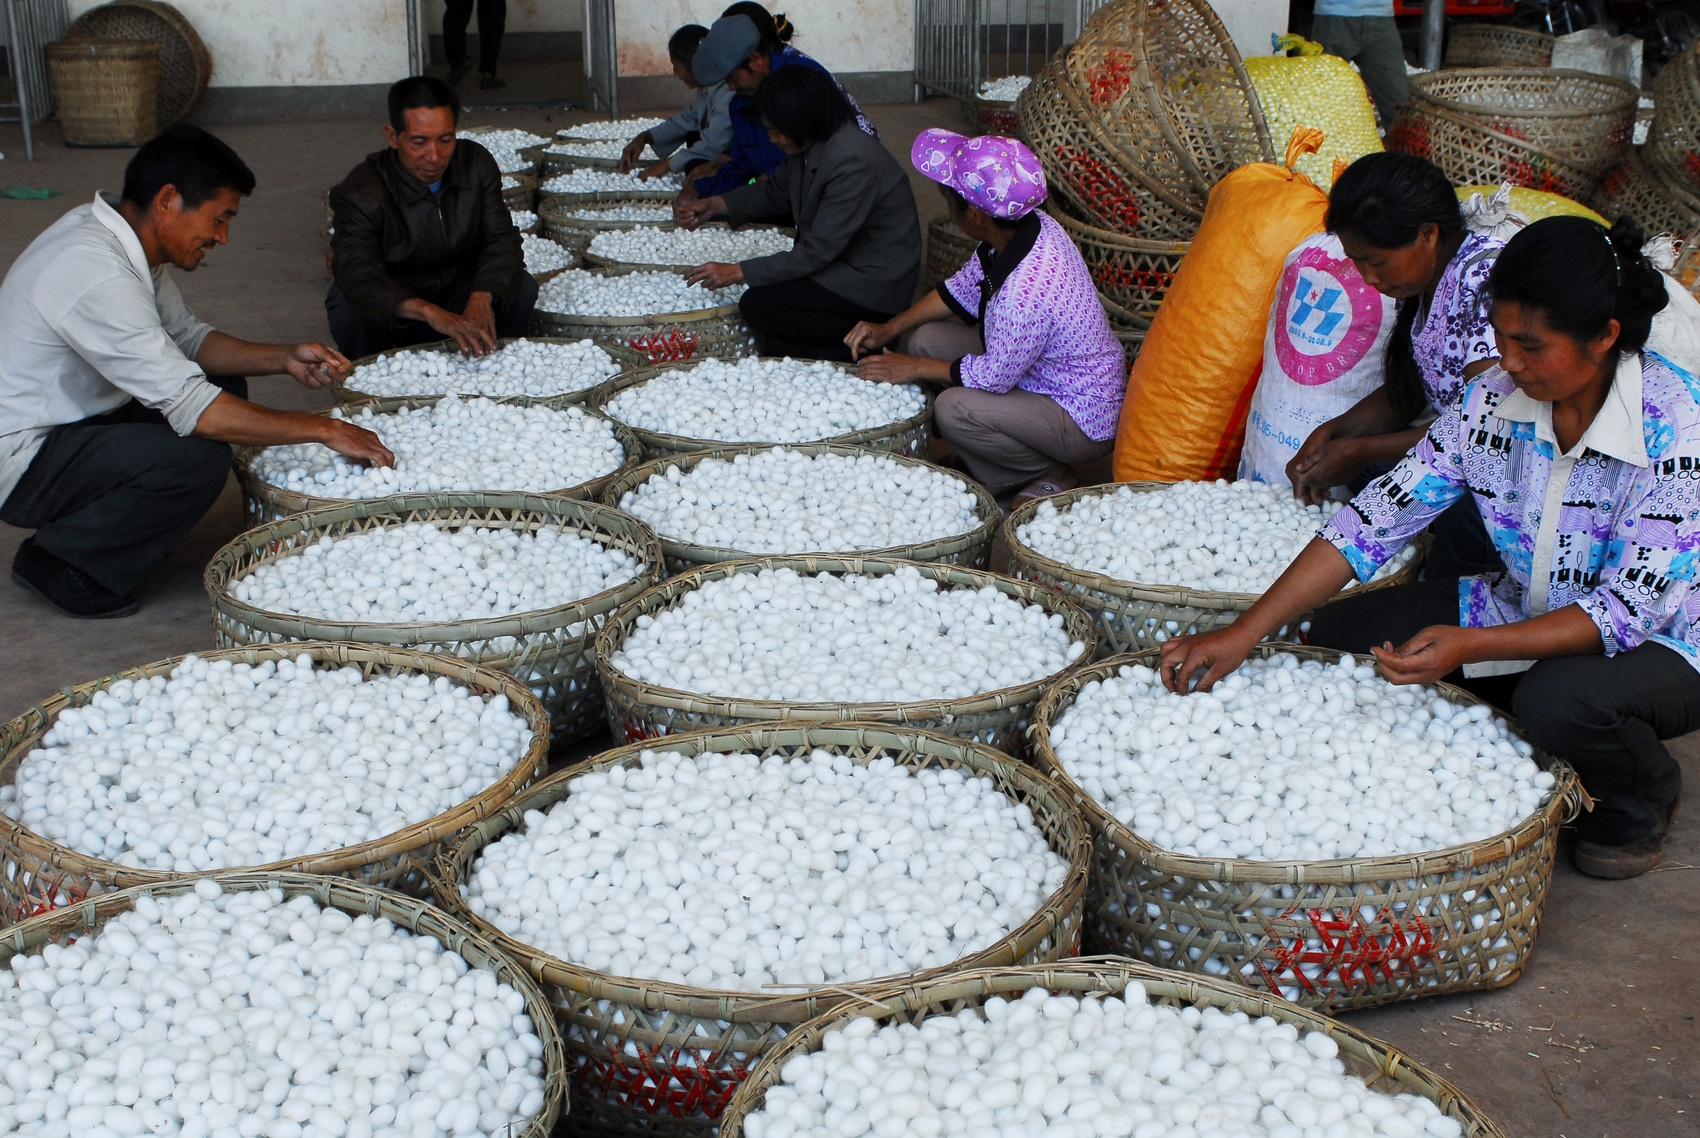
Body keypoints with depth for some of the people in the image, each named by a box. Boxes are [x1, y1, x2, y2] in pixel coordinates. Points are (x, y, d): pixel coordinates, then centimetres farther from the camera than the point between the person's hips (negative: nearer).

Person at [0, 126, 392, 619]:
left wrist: (283, 358, -1)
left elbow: (185, 337, 14)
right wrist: (324, 429, -27)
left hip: (66, 422, 10)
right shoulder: (97, 274, -29)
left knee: (225, 389, 8)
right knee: (198, 458, -28)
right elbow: (192, 408, -32)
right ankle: (60, 563, -6)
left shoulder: (123, 236, 2)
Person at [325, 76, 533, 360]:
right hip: (393, 313, -3)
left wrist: (481, 298, -38)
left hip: (459, 297, 3)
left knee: (522, 287, -23)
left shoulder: (476, 164, -10)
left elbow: (502, 240, -15)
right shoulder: (361, 191, -24)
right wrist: (431, 313, -57)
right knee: (346, 302, -33)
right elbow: (357, 276, -39)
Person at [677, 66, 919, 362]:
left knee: (757, 305, -16)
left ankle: (847, 353, -1)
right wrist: (716, 205, 5)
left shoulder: (853, 163, -28)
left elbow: (817, 253, -27)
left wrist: (738, 272, -24)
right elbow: (776, 190, 19)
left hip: (873, 284, -10)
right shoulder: (812, 144, -1)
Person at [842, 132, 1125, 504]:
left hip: (1085, 422, -10)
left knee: (953, 409, -27)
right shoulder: (1030, 227, -10)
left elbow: (994, 377, -23)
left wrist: (916, 368, -10)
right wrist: (890, 328, 3)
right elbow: (963, 289, 7)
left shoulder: (1026, 292, -37)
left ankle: (1051, 478, 0)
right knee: (928, 339, 2)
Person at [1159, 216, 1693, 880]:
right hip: (1529, 614, 6)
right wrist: (1242, 634, -21)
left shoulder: (1674, 426, -26)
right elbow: (1376, 521, -13)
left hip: (1661, 641, -5)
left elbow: (1628, 609, -27)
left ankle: (1642, 796, 0)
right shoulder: (1496, 398, -11)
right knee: (1336, 638, -9)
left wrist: (1466, 646, -40)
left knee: (1560, 698, -39)